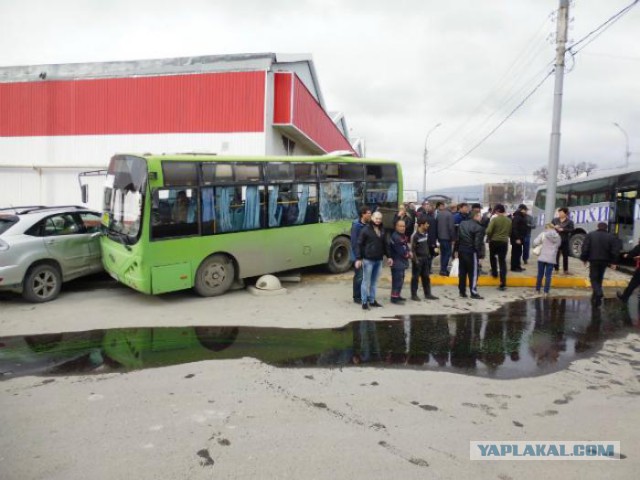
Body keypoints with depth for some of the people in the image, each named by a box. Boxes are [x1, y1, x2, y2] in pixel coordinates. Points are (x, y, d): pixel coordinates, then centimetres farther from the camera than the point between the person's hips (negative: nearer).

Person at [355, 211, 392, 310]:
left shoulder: (382, 230, 11)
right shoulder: (366, 229, -8)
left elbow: (384, 244, 20)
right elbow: (359, 244, -9)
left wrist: (388, 256, 18)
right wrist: (358, 258, -14)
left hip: (379, 260, 6)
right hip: (368, 260, -6)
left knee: (374, 282, 12)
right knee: (366, 281, 0)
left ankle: (372, 300, 22)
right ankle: (364, 302, 7)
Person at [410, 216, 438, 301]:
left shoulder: (426, 233, 4)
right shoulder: (415, 235, -18)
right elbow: (413, 249, -15)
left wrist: (428, 254, 14)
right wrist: (415, 260, -17)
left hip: (425, 258, 7)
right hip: (418, 259, -7)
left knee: (426, 276, 13)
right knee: (415, 277, 3)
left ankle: (428, 294, 21)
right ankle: (414, 295, 11)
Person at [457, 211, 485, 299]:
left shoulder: (462, 224, 7)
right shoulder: (479, 228, -14)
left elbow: (457, 238, 10)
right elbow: (478, 243, -17)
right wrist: (480, 253, -6)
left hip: (461, 250, 7)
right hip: (471, 252, -7)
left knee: (462, 272, 11)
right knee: (473, 273, 2)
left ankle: (462, 291, 16)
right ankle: (473, 293, 6)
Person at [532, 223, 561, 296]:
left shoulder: (543, 234, -4)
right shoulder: (558, 236, 6)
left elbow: (535, 242, -11)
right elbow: (558, 246, 14)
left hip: (542, 257, -1)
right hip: (551, 259, 1)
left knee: (540, 274, 9)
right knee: (548, 275, 5)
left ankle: (537, 290, 17)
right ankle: (546, 291, 4)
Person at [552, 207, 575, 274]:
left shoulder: (569, 221, 1)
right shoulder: (555, 220, 8)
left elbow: (572, 230, -7)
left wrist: (563, 229, -16)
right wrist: (554, 227, -11)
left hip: (565, 241, -1)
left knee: (565, 255, 4)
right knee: (556, 255, -1)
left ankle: (565, 270, 12)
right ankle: (556, 269, 7)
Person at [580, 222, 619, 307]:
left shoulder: (590, 235, -1)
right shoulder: (612, 237, 4)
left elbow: (585, 248, -6)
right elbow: (615, 250, 0)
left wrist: (584, 258, 3)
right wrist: (613, 262, 4)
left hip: (593, 260, -3)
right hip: (605, 260, 3)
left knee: (594, 278, 2)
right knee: (599, 278, 17)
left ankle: (598, 293, -23)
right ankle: (596, 296, 23)